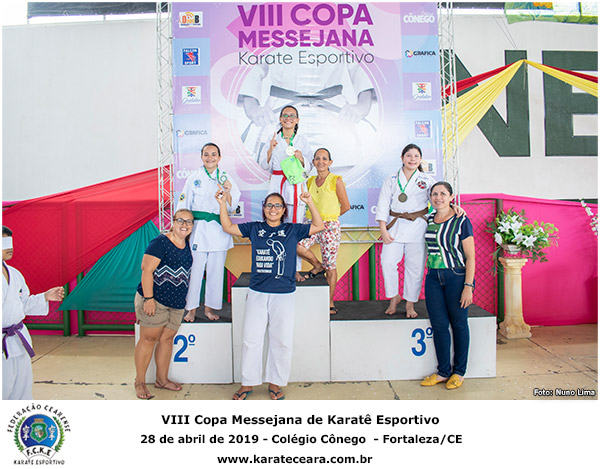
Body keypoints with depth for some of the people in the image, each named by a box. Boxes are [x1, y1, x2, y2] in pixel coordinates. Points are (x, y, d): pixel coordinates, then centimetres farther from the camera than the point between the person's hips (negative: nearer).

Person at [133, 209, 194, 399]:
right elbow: (147, 270, -16)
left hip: (177, 302, 7)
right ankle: (140, 381, 15)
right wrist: (148, 298, -21)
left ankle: (162, 379, 25)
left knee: (167, 339, 12)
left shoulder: (186, 244, 11)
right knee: (149, 338, 1)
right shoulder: (160, 243, -12)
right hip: (155, 299, -7)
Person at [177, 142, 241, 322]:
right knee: (195, 269, -2)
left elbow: (231, 208, 4)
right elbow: (183, 206, 7)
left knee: (216, 271, 6)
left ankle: (209, 307, 21)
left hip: (219, 230, 2)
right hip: (198, 229, -1)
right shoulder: (194, 178, 5)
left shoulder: (225, 178, 8)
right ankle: (191, 308, 14)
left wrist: (228, 192, -12)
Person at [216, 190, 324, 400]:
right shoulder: (254, 228, 8)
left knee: (281, 341, 7)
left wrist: (310, 203, -7)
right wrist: (222, 204, 5)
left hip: (284, 295, -1)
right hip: (257, 294, 1)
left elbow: (319, 226, 3)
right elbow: (228, 227, 13)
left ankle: (275, 383, 25)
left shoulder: (292, 230, 5)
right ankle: (248, 383, 23)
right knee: (251, 340, 6)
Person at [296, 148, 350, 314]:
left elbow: (345, 206, 1)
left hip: (330, 226, -4)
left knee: (330, 267, 0)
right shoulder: (310, 181, 12)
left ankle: (330, 304, 13)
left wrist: (328, 216, 8)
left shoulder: (336, 180, -3)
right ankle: (317, 266, 7)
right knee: (297, 245, -23)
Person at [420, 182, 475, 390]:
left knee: (459, 324, 7)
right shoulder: (428, 220, 9)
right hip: (433, 278, 5)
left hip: (456, 277, -4)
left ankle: (459, 372, 22)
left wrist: (468, 286, -14)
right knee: (439, 325, 5)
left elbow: (470, 257, -9)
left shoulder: (461, 221, -7)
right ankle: (443, 371, 18)